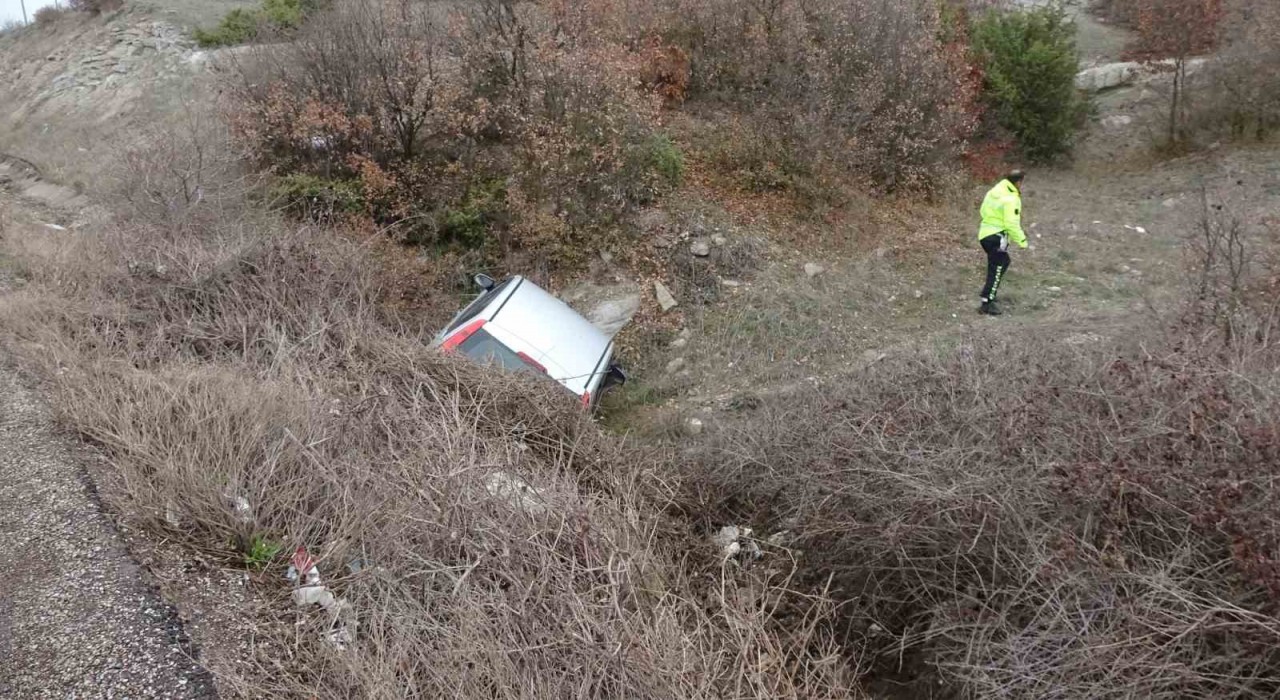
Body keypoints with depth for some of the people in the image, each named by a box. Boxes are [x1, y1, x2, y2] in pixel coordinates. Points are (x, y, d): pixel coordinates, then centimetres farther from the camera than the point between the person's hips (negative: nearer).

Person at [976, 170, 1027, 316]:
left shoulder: (993, 192, 7)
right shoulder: (1011, 200, -18)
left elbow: (983, 211, 16)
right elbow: (1012, 224, -20)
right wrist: (1022, 240, -11)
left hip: (984, 234, 9)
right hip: (997, 237, -9)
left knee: (1004, 261, 29)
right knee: (996, 270, -6)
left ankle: (989, 290, 38)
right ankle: (987, 303, -9)